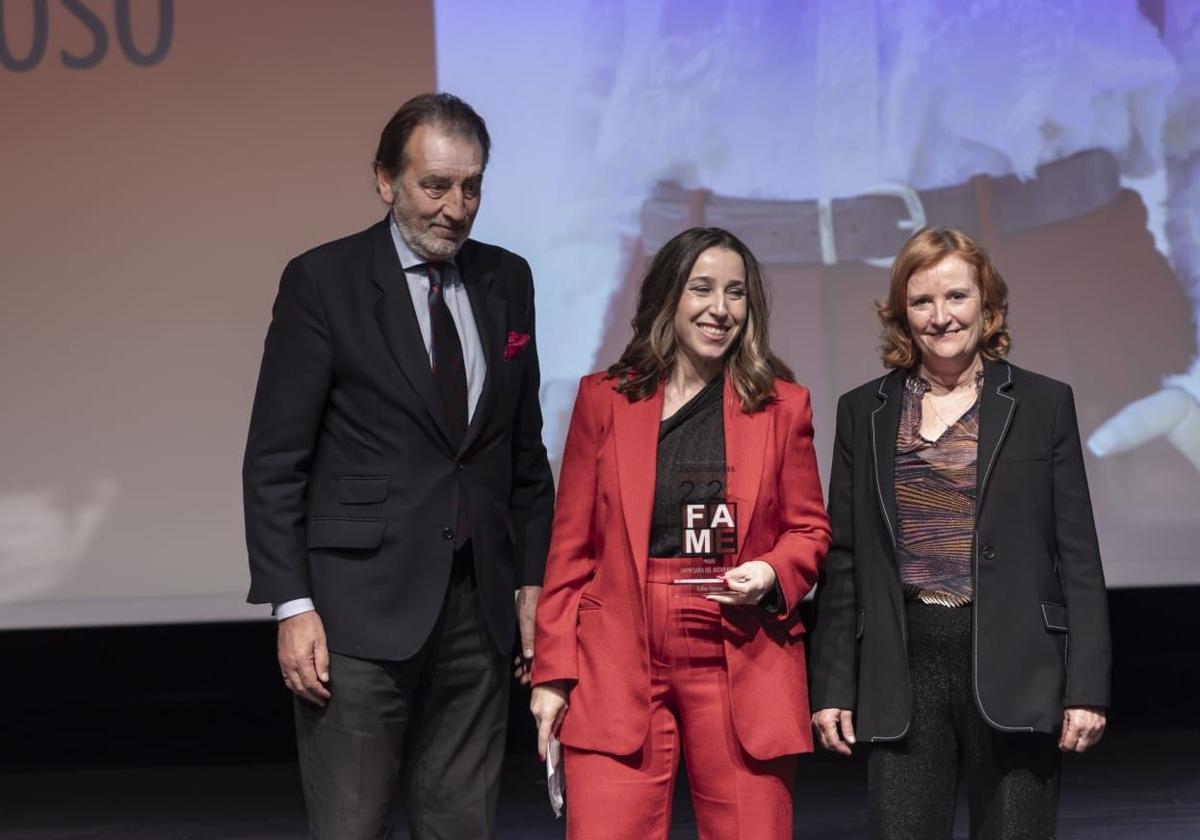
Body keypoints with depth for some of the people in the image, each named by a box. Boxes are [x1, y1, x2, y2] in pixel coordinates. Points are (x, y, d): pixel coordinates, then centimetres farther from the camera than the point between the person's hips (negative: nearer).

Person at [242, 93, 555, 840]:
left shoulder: (508, 281, 10)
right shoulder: (323, 281, -4)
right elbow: (275, 462, -6)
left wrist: (533, 581, 11)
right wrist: (291, 607, -12)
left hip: (479, 604, 5)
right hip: (362, 605, -4)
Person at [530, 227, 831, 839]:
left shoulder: (782, 404, 7)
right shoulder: (604, 399, 7)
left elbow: (809, 529, 13)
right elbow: (571, 547, 8)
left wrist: (772, 573, -9)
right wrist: (552, 671, 3)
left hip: (743, 667, 0)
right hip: (618, 667, 0)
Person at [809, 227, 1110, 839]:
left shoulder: (1043, 405, 5)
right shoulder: (864, 413, 10)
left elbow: (1078, 557, 2)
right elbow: (842, 561, 10)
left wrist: (1087, 688, -4)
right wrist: (831, 687, 5)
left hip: (1012, 671, -1)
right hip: (902, 672, 1)